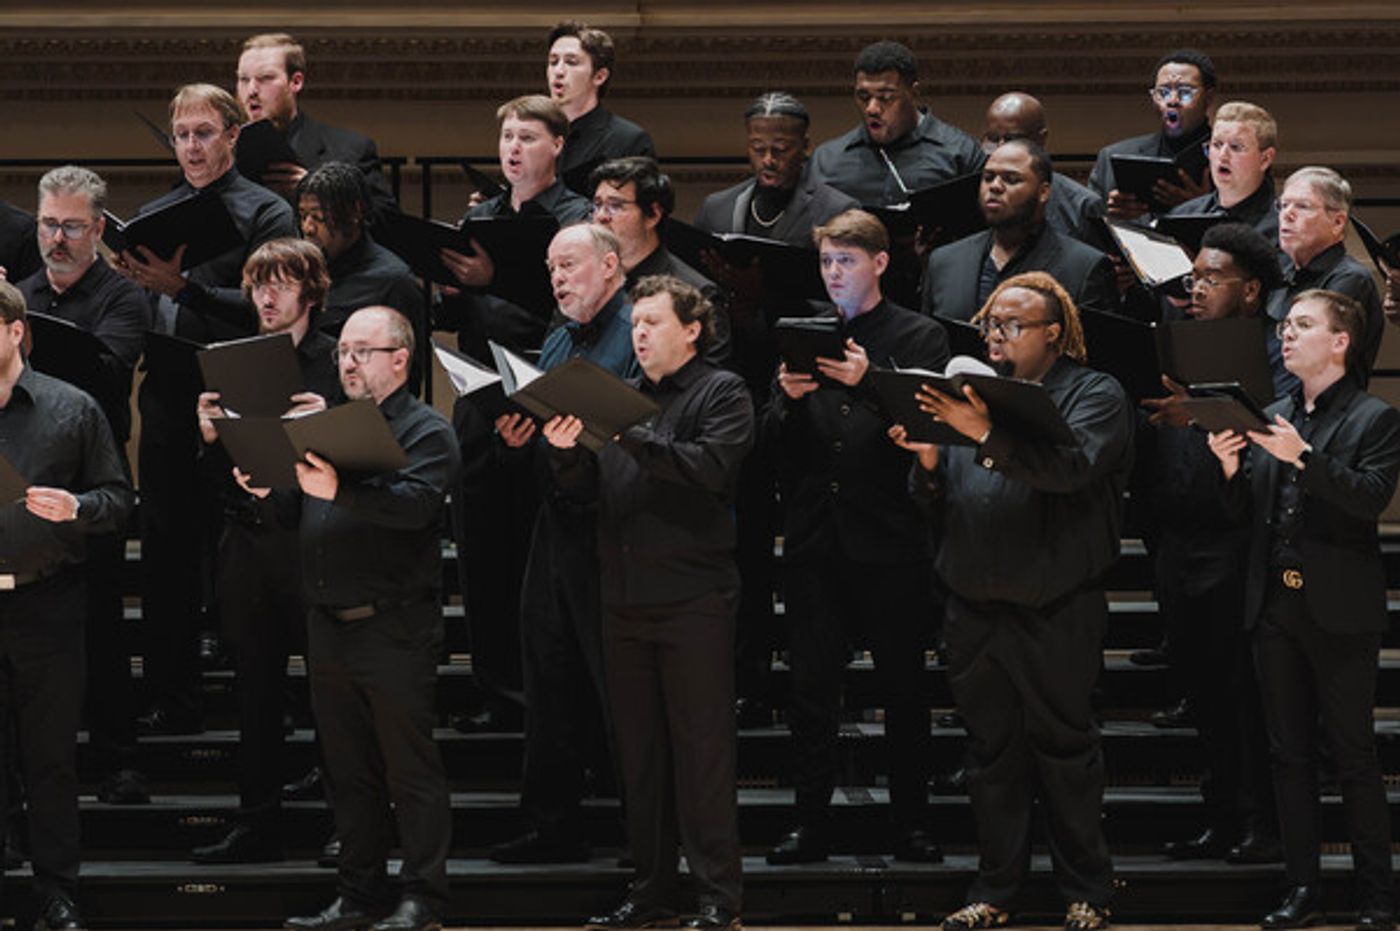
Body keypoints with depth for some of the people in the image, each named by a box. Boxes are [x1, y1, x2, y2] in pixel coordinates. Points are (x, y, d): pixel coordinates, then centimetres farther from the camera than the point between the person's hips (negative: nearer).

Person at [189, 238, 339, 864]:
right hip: (248, 541, 4)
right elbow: (220, 467, 15)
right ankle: (256, 825, 12)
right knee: (256, 687, 7)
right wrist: (210, 434, -6)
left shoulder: (336, 361, 0)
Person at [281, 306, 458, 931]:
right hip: (328, 626, 7)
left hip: (395, 628, -7)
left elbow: (415, 503, -24)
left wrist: (339, 491, -38)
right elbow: (298, 513, 18)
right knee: (349, 772, 11)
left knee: (410, 769, -2)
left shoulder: (425, 431, -5)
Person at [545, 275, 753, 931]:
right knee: (639, 749, 10)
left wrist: (631, 436, -25)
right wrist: (568, 453, -8)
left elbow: (712, 465, -18)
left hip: (693, 598, -6)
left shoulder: (721, 393, -1)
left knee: (702, 747, -5)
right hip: (626, 598, 6)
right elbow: (591, 485, 13)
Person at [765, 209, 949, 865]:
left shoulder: (920, 338, 3)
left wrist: (868, 385, -24)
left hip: (890, 539, -3)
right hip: (816, 537, 3)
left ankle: (910, 825, 10)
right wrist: (789, 399, -12)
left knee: (904, 688, 3)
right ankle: (811, 824, 6)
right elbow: (776, 441, 9)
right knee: (811, 688, 1)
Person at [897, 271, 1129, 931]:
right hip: (973, 607, 5)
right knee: (991, 749, 9)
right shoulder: (973, 392, 15)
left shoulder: (1094, 395, -1)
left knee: (1064, 746, 1)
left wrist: (986, 435, -33)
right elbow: (939, 507, 15)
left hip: (1055, 611, -5)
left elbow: (1071, 466, -23)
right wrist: (928, 462, -7)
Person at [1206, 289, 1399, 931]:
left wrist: (1303, 457, -27)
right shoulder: (1271, 419, 15)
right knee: (1289, 754, 8)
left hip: (1340, 611, -6)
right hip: (1275, 607, 6)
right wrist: (1231, 467, -5)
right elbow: (1248, 515, 14)